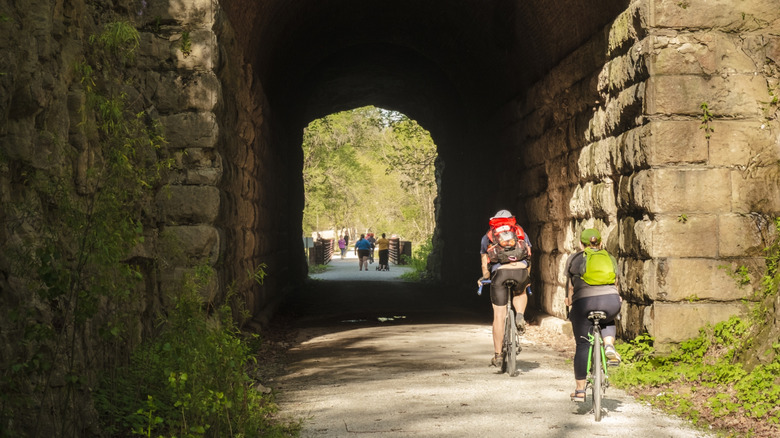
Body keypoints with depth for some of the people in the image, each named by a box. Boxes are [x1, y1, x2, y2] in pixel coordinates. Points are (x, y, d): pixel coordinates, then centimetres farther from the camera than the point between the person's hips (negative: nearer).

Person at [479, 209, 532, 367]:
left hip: (500, 271, -1)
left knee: (499, 316, 6)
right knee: (520, 293, 36)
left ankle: (497, 355, 8)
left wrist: (485, 278, 48)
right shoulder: (521, 232, 30)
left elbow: (484, 262, 32)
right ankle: (520, 316, 7)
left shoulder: (487, 236, 28)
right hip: (521, 271, 1)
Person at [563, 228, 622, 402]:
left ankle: (580, 390, 9)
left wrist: (569, 300, 40)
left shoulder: (574, 259, 16)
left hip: (584, 302, -2)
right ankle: (609, 345, 6)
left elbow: (570, 286, 22)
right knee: (608, 321, 36)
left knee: (582, 346, 8)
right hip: (611, 300, 2)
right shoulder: (610, 257, 21)